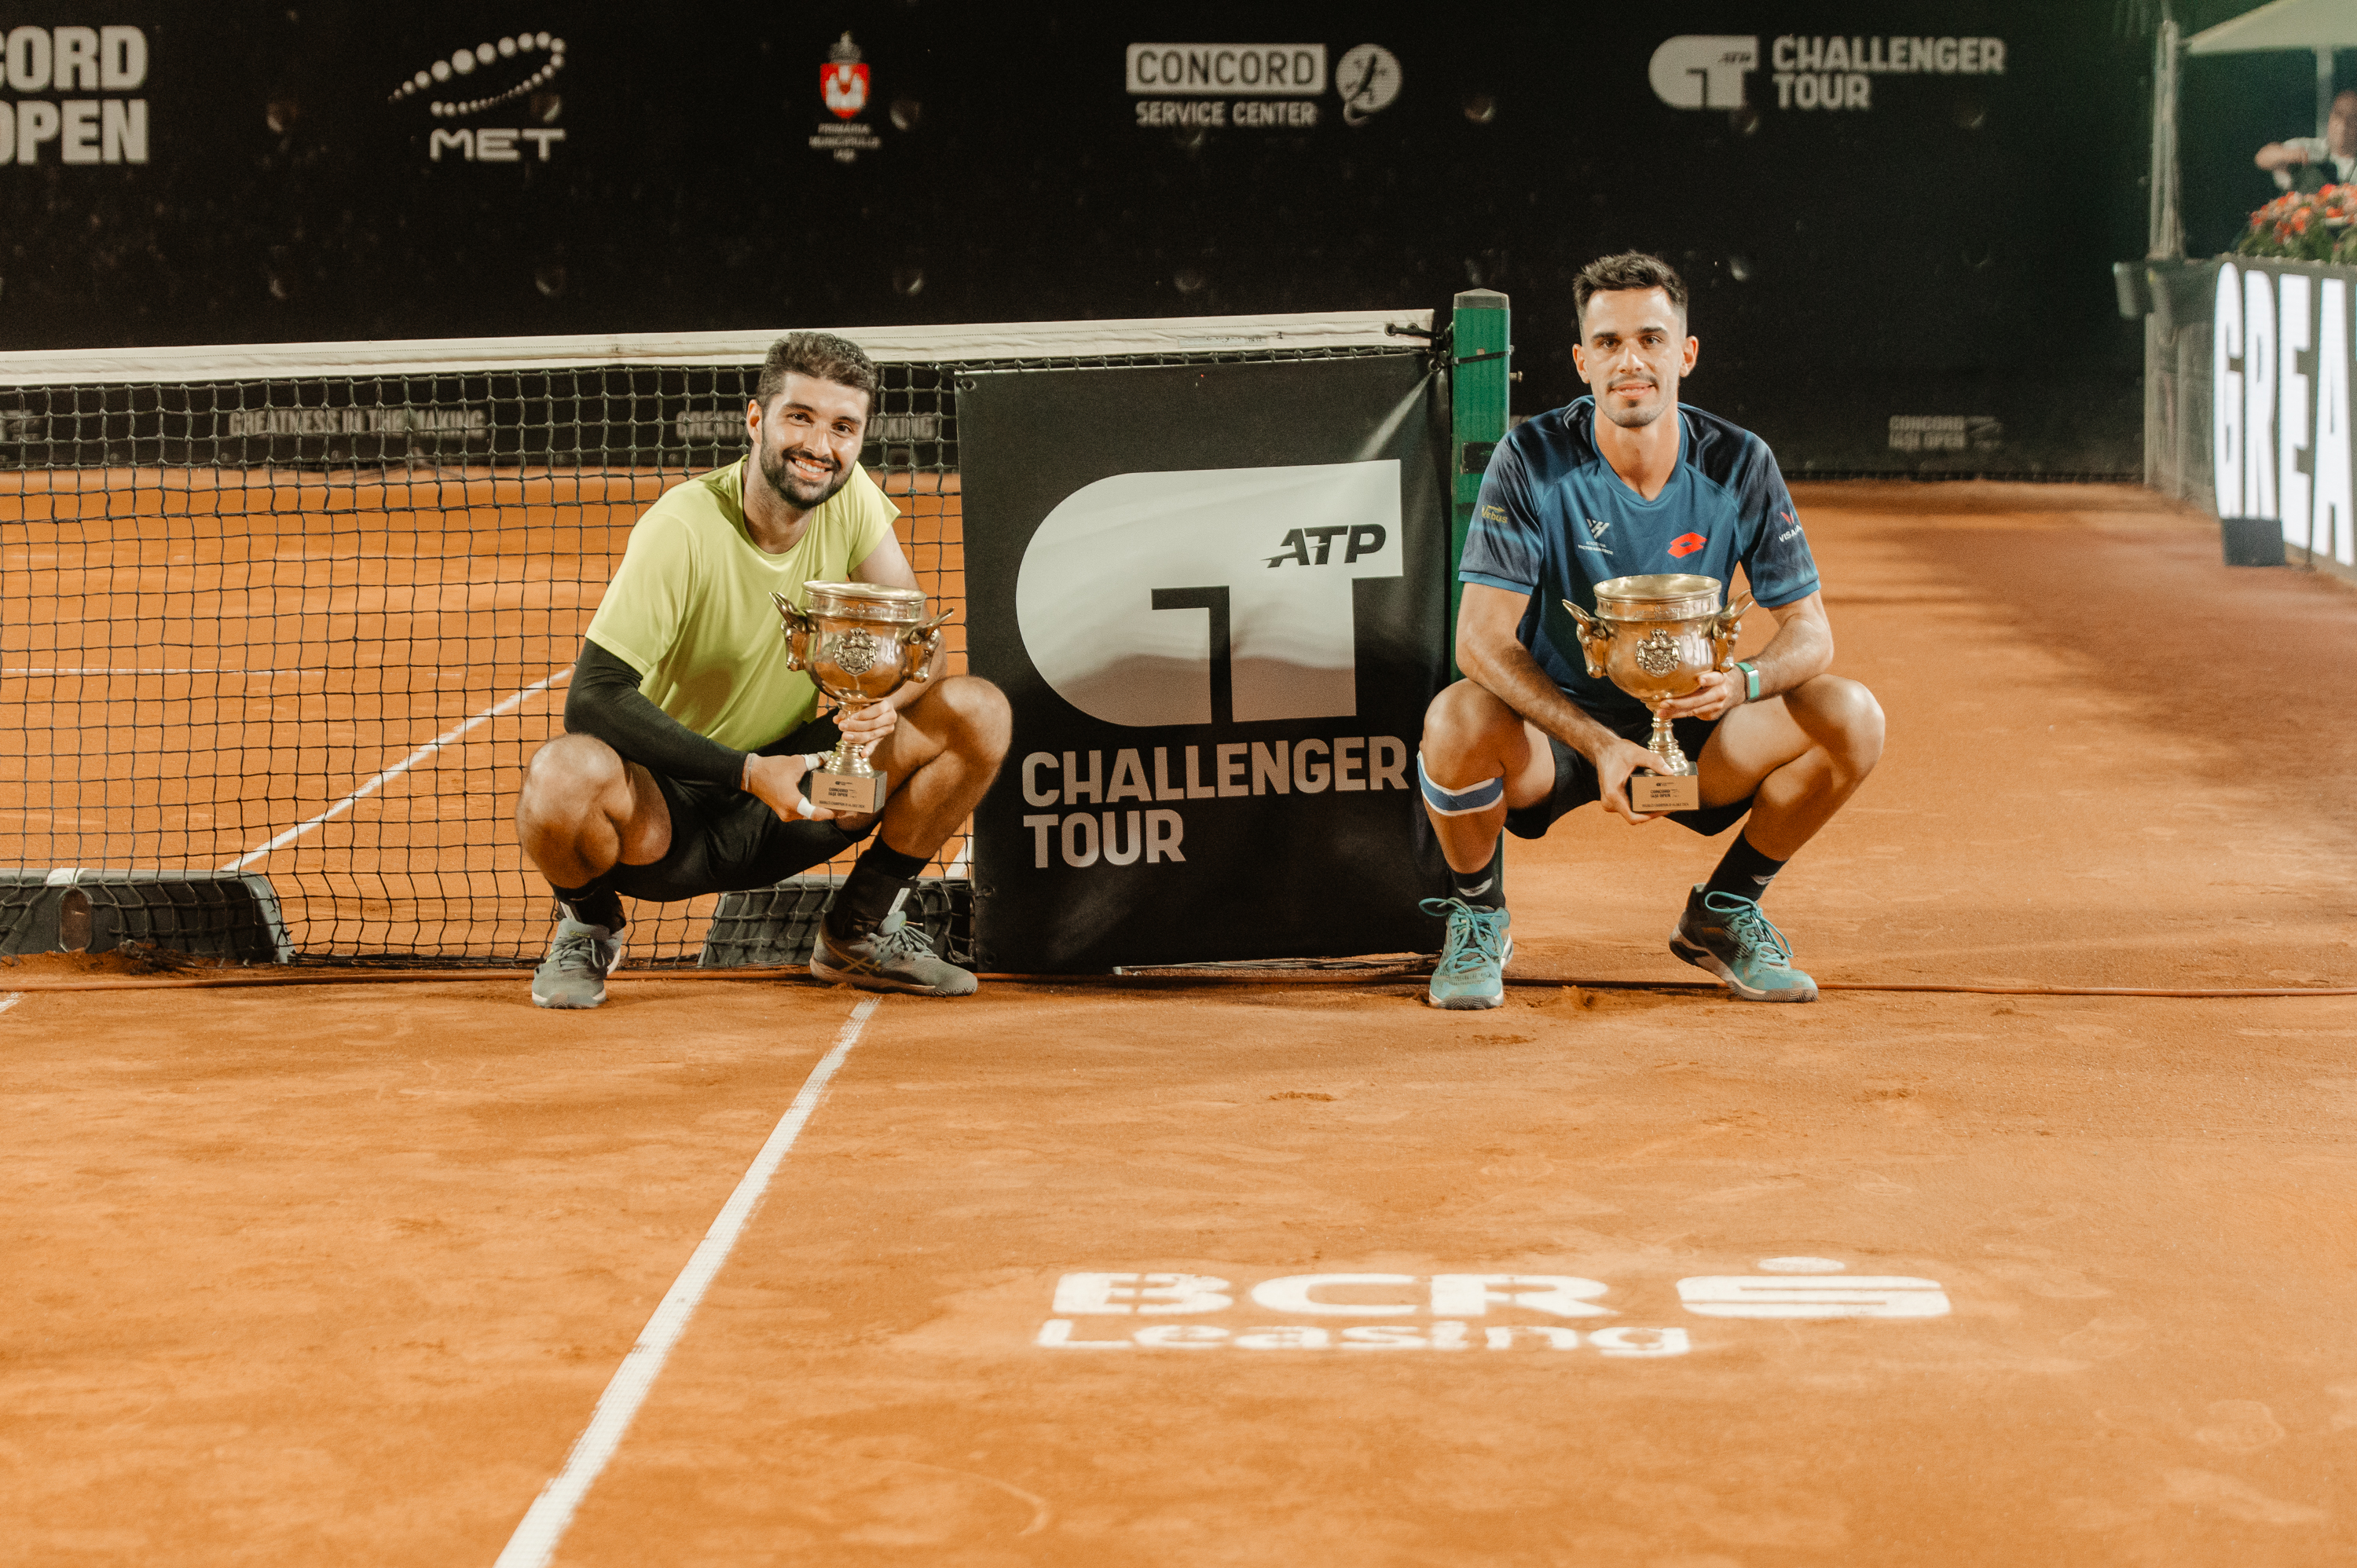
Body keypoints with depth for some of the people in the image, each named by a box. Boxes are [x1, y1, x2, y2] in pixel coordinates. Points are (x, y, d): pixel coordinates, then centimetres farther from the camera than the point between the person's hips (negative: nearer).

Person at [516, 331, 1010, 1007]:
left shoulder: (849, 496, -7)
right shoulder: (683, 528, -22)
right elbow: (593, 698, -27)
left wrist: (888, 701, -28)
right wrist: (748, 772, -32)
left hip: (797, 787, 5)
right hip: (672, 809, -5)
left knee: (977, 711, -14)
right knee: (564, 775, -38)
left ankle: (860, 926, 6)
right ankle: (589, 924, -1)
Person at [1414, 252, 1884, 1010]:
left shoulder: (1739, 465, -8)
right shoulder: (1532, 460, -15)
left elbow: (1809, 628, -6)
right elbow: (1482, 639, -21)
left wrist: (1742, 684, -31)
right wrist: (1598, 744, -33)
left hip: (1690, 731, 3)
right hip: (1555, 729, -3)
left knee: (1851, 717, -20)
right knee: (1458, 719, -35)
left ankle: (1723, 913, 4)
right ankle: (1476, 920, -3)